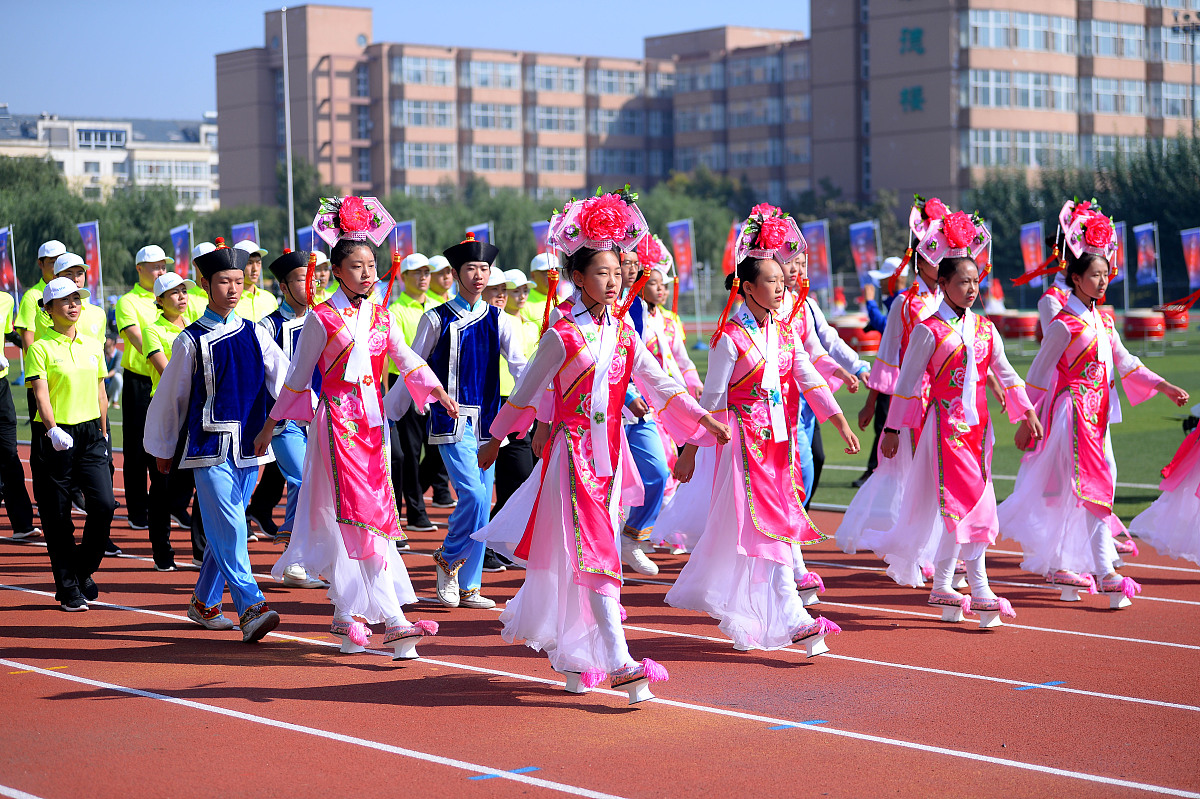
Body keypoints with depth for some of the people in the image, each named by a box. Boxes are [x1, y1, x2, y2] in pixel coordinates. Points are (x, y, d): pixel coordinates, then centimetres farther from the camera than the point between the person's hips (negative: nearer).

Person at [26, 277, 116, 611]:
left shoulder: (93, 345, 11)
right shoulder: (41, 348, -4)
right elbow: (40, 392, -14)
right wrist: (53, 430, -29)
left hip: (91, 433, 4)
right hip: (58, 438, -4)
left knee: (104, 505, -8)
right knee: (57, 516, 1)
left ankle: (83, 570, 15)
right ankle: (68, 589, 11)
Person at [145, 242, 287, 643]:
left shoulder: (254, 334, 8)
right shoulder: (191, 340, -2)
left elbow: (285, 379, 1)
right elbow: (169, 396, 7)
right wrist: (162, 449, 13)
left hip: (249, 447, 4)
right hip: (210, 447, -4)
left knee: (224, 530, 12)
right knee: (229, 529, -14)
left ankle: (204, 604, 27)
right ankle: (251, 610, -19)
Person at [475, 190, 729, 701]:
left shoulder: (623, 332, 7)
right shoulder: (563, 335, -9)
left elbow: (658, 383, 7)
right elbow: (527, 391, -1)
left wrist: (702, 419, -2)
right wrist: (495, 441, 6)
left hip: (608, 453, 6)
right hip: (572, 453, -6)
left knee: (580, 557, 13)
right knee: (595, 555, -11)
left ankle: (570, 652, 28)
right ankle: (618, 662, -15)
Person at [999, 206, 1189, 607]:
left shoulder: (1103, 320, 11)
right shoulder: (1065, 324, -13)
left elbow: (1124, 362, 16)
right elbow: (1039, 374, -10)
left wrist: (1164, 386, 8)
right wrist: (1027, 422, -9)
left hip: (1096, 414, 8)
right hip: (1073, 412, -8)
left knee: (1073, 491, 13)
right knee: (1094, 486, -13)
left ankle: (1059, 565, 23)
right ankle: (1104, 574, -15)